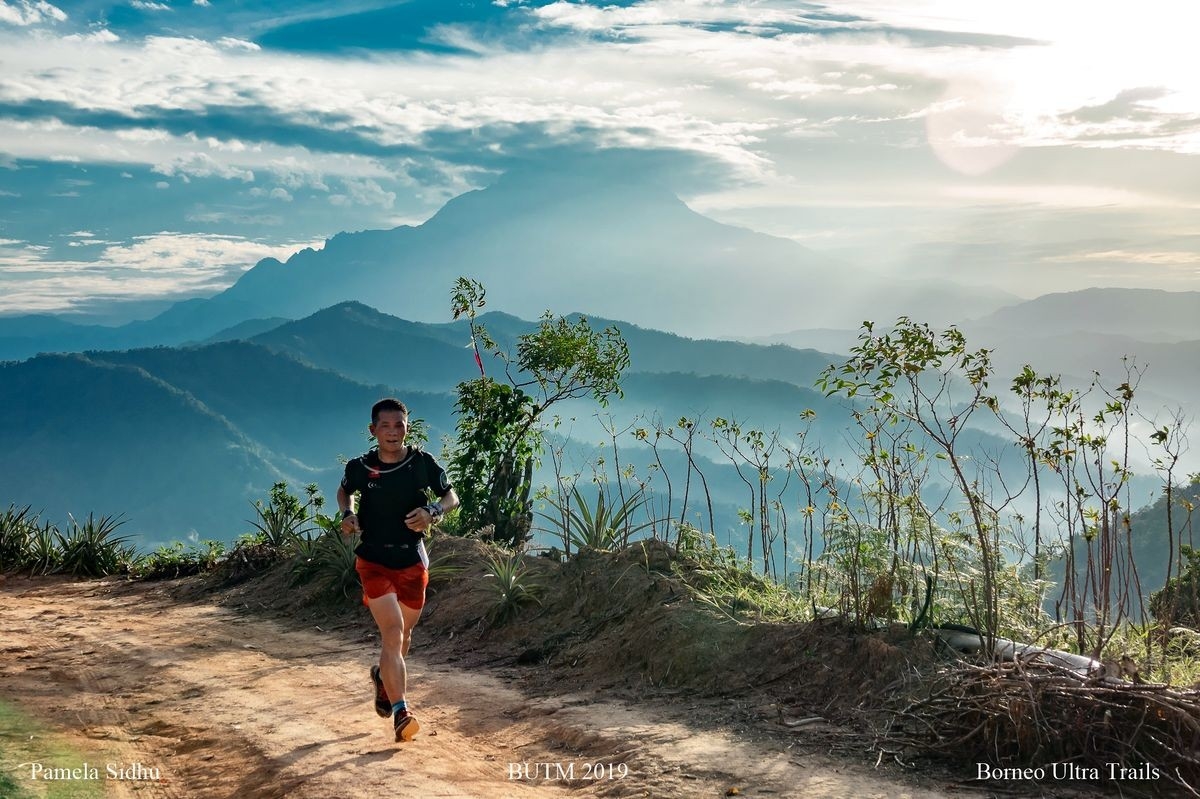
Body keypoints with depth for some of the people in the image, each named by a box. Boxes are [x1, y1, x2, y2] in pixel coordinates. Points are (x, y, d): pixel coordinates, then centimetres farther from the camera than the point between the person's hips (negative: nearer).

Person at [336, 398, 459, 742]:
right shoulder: (360, 467, -6)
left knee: (403, 635, 18)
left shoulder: (422, 463, -7)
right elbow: (344, 491, 16)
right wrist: (347, 514, -4)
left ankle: (383, 676, 50)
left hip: (412, 562, 2)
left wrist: (432, 512, -17)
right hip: (374, 561, -2)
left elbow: (451, 496, 4)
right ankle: (400, 712, -20)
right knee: (392, 632, -18)